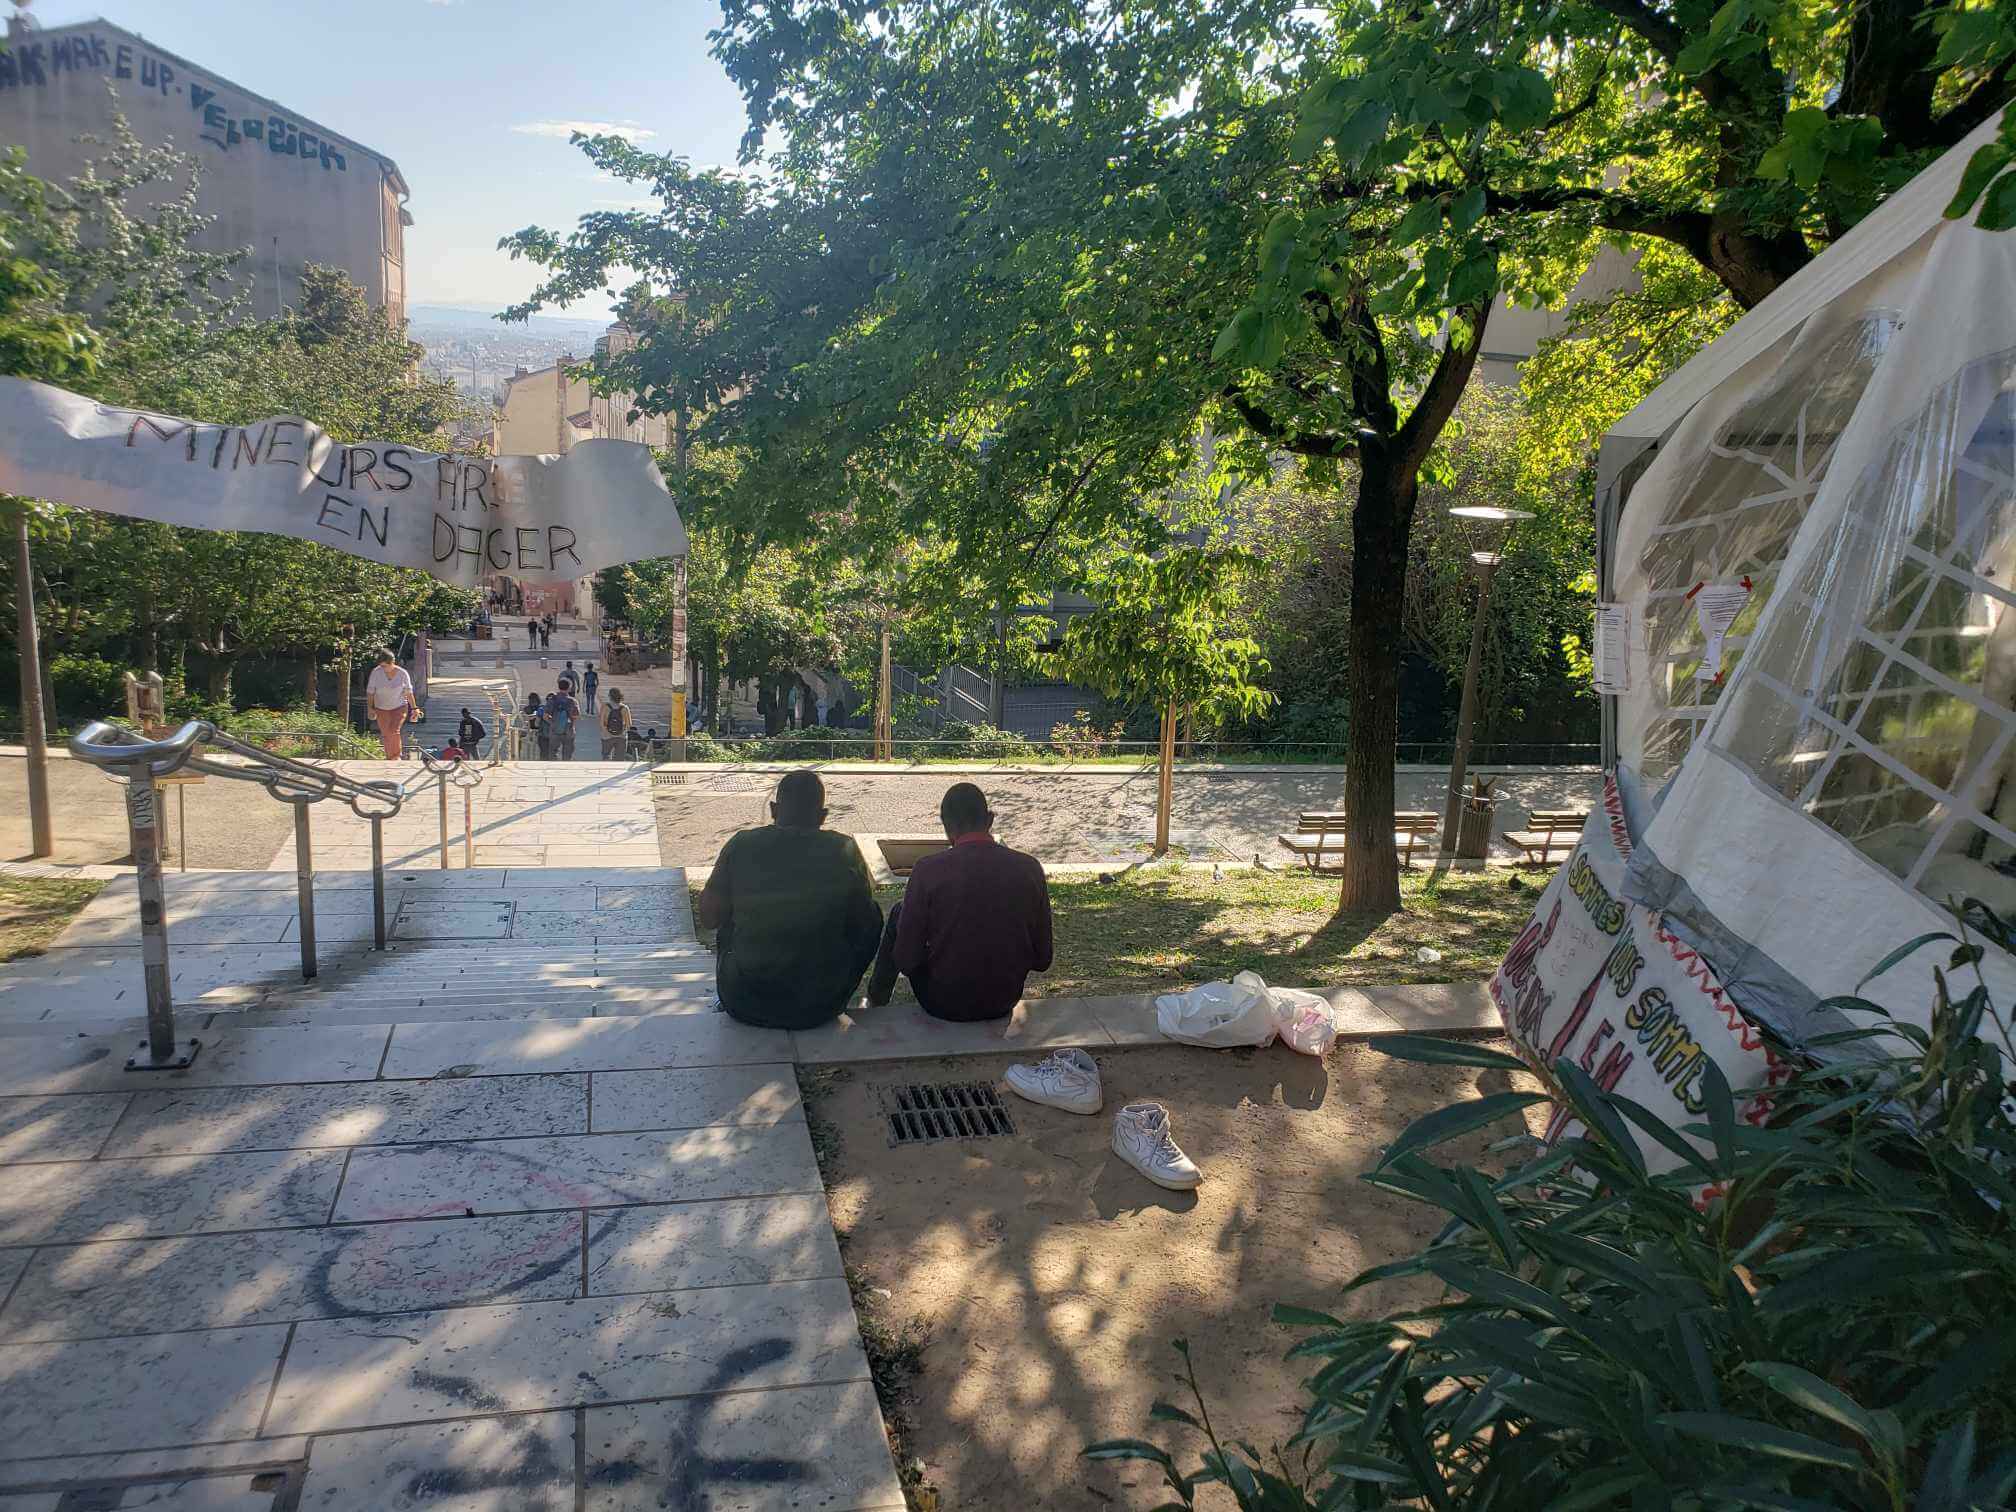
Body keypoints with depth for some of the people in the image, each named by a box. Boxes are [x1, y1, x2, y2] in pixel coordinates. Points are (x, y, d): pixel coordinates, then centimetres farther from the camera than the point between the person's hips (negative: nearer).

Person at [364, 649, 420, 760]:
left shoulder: (403, 673, -13)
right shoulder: (376, 672, -13)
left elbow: (409, 692, -1)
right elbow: (370, 691, -6)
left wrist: (414, 708, 0)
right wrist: (370, 708, -13)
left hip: (399, 707, -2)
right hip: (381, 709, 2)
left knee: (394, 731, -20)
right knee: (386, 735, 4)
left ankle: (396, 756, -3)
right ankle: (389, 759, 19)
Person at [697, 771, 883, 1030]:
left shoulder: (742, 845, -7)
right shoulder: (844, 849, -8)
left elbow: (709, 918, 2)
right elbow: (864, 920, 5)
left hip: (744, 1006, 1)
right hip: (821, 1007, -1)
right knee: (873, 914, 21)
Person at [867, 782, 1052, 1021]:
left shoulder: (928, 869, -17)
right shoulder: (1030, 868, -9)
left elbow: (905, 960, -12)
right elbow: (1042, 960, -3)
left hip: (945, 1004, -3)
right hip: (1005, 1001, 3)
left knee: (899, 911, 19)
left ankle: (877, 1000, 38)